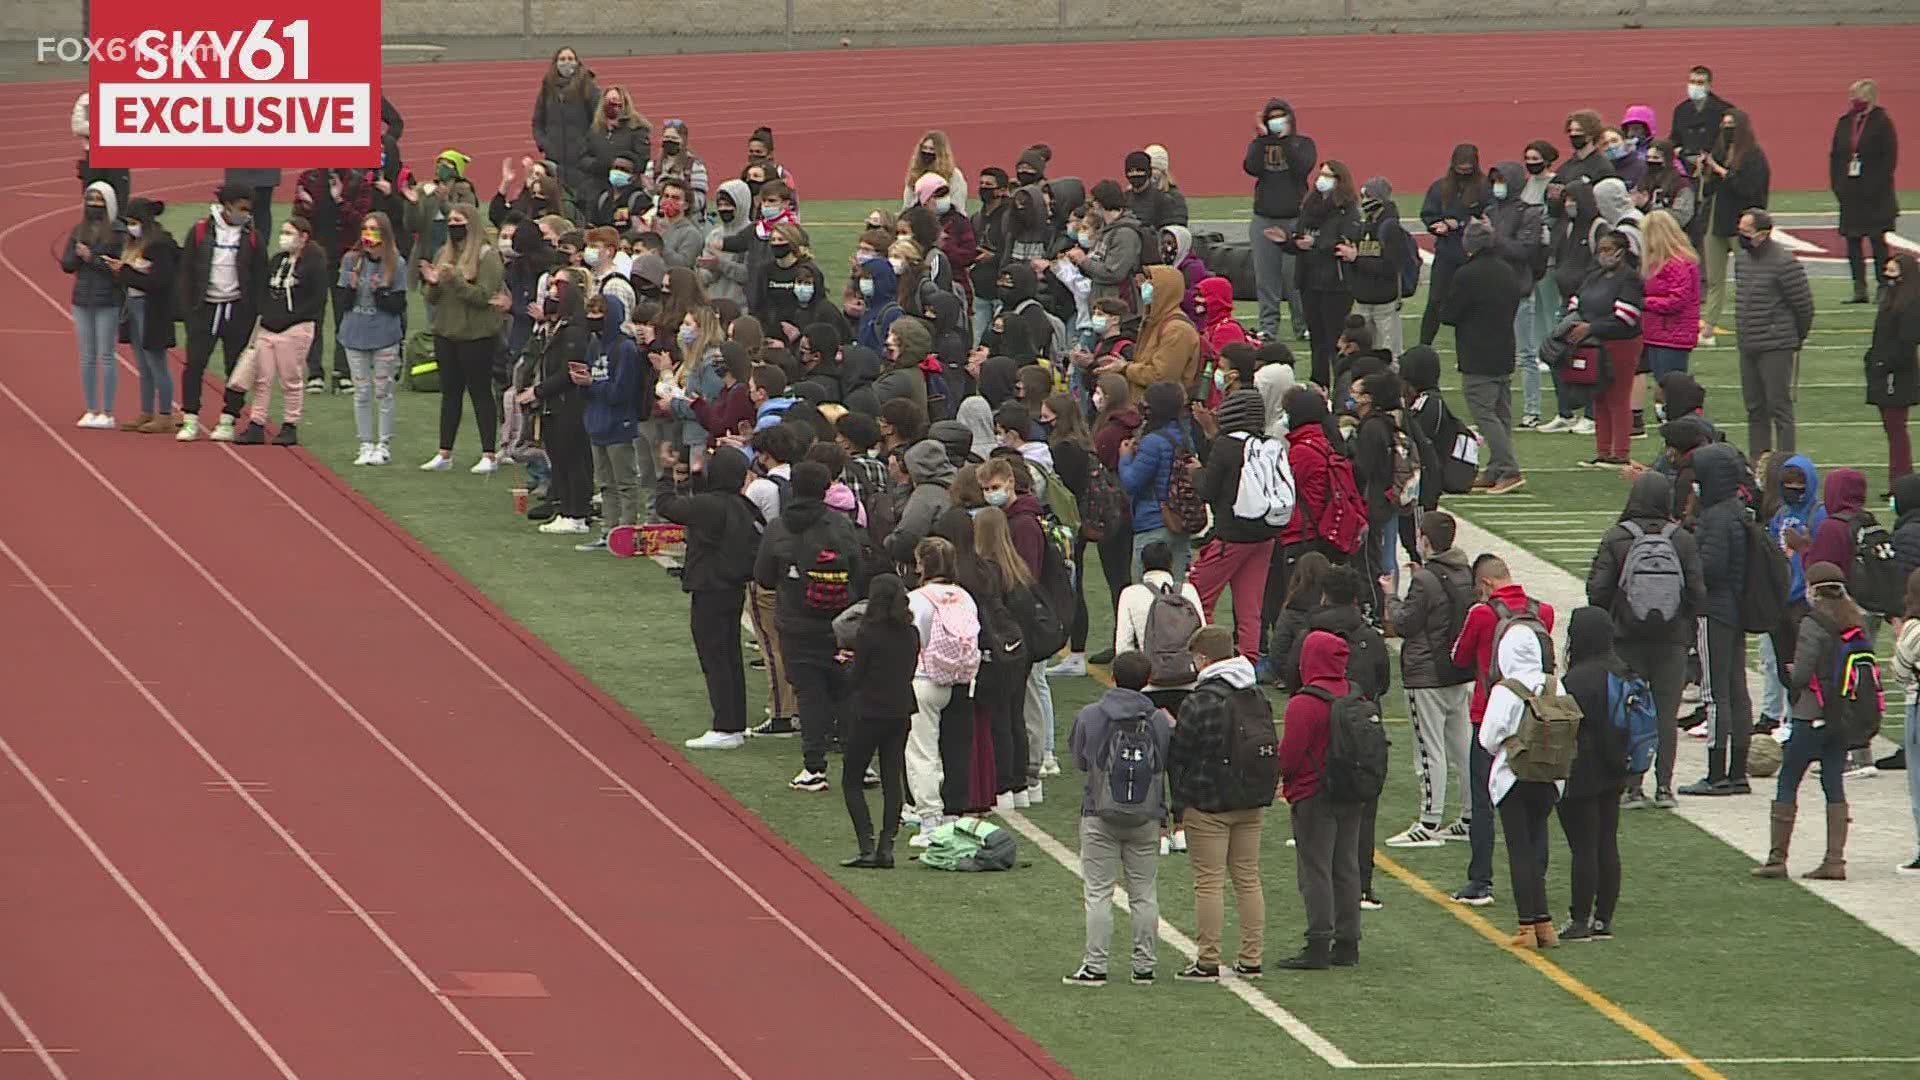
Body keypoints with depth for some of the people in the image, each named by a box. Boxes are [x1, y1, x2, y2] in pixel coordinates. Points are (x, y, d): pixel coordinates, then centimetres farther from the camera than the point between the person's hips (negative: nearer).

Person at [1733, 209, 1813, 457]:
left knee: (1779, 407, -6)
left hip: (1776, 350, -8)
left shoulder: (1784, 263, -16)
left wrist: (1797, 339, 1)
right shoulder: (1744, 258, 9)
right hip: (1747, 348, 8)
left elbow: (1804, 304, -11)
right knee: (1755, 409, 13)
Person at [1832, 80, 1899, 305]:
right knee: (1853, 241, 4)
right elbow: (1835, 155, 12)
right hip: (1850, 191, 6)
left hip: (1875, 193, -6)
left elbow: (1889, 157, -11)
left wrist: (1876, 186, -17)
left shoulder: (1881, 123, -7)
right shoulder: (1844, 123, 9)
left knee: (1877, 240, 0)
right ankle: (1859, 288, 8)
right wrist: (1836, 183, 1)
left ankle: (1884, 287, 7)